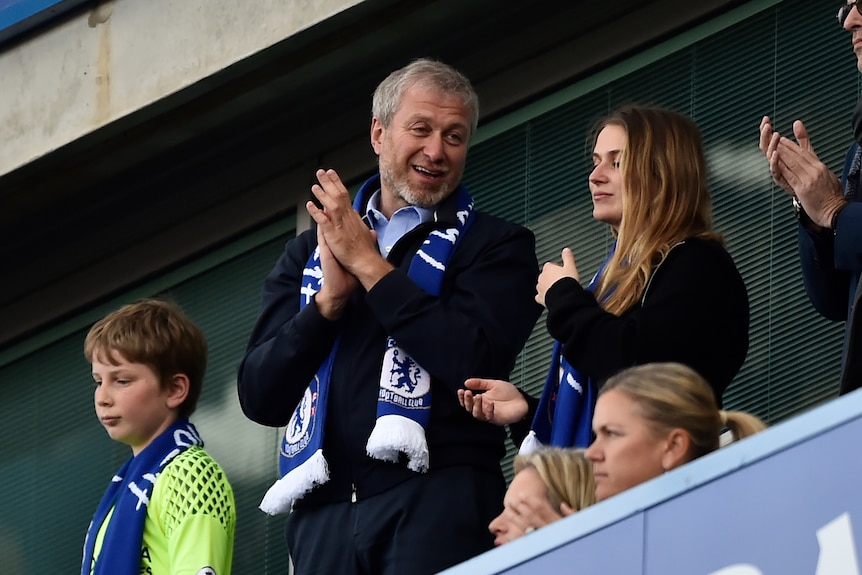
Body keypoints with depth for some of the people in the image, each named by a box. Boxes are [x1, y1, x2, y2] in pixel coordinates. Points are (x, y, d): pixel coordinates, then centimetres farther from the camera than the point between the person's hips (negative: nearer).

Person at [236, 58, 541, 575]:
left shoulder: (497, 246, 9)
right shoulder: (310, 253, 20)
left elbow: (474, 361, -10)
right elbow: (259, 397, 12)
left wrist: (369, 265, -4)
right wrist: (331, 298, -2)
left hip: (438, 499, -4)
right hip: (324, 513, 4)